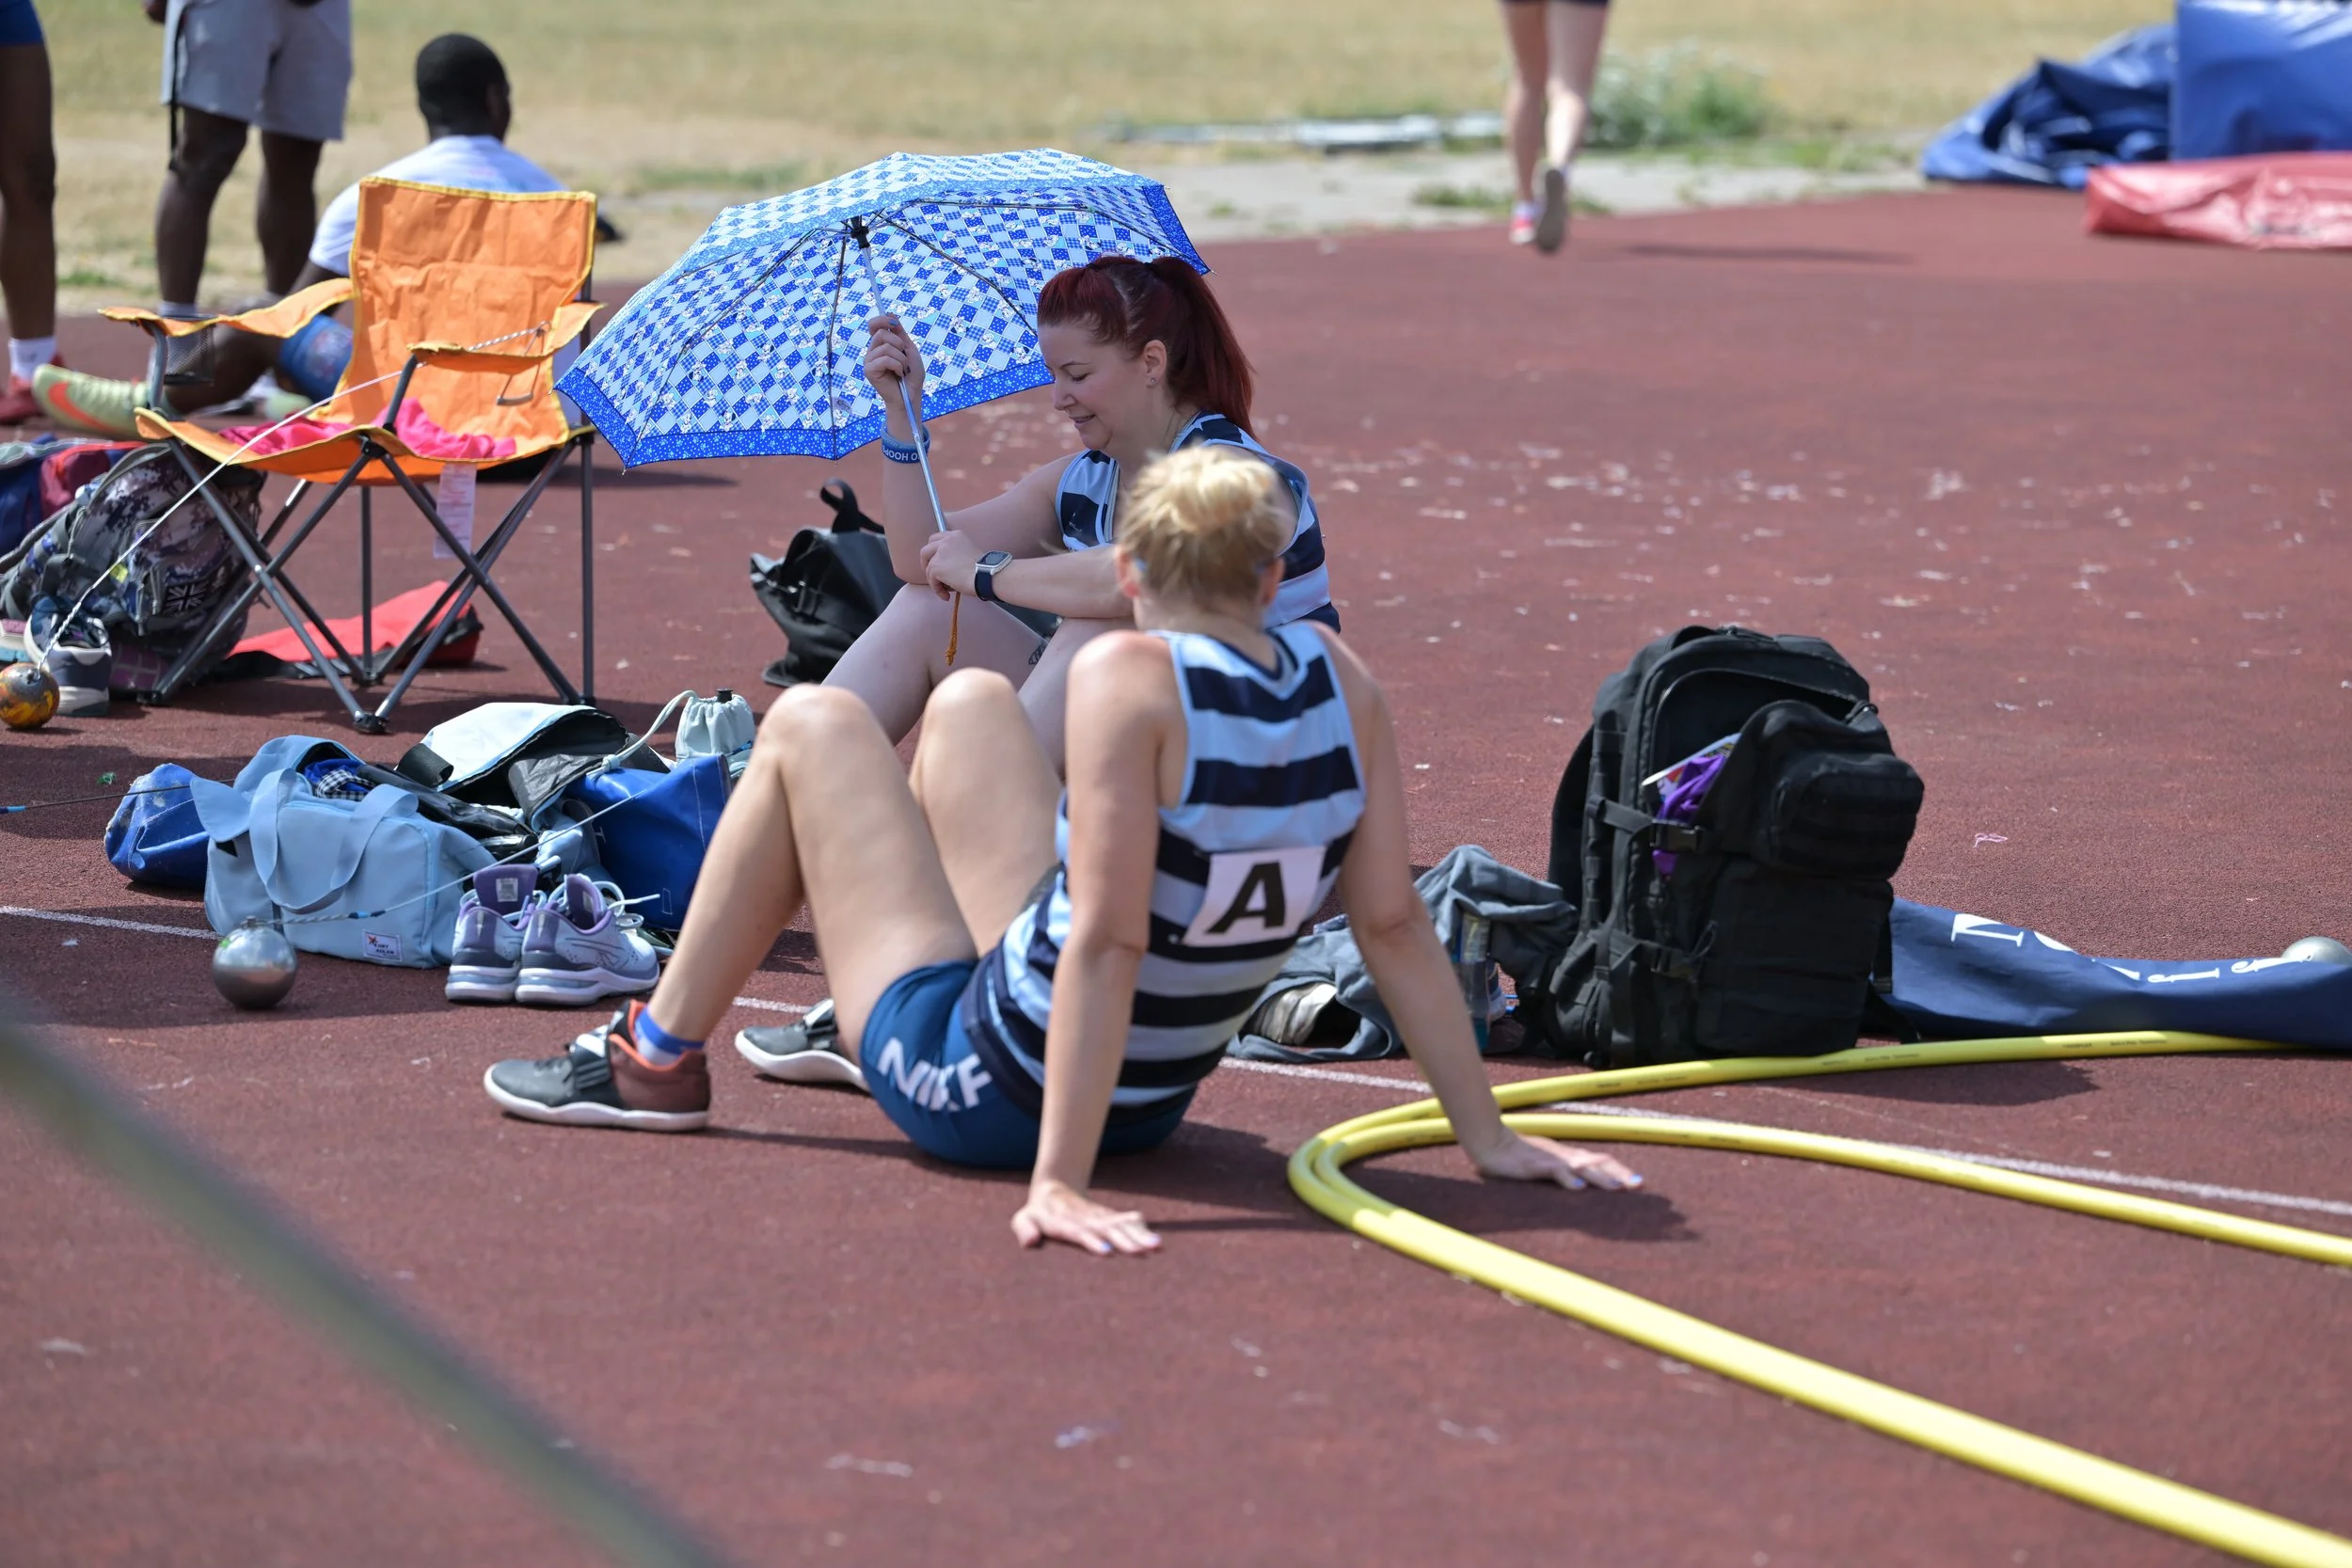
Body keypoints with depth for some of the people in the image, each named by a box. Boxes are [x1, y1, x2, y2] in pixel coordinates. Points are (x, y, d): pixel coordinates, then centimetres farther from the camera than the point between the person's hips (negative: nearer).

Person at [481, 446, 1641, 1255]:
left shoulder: (1130, 677, -27)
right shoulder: (1340, 683, -10)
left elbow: (1107, 940, -31)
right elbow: (1394, 922, -9)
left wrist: (1058, 1180, -31)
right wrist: (1486, 1134, -3)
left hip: (981, 1091, -7)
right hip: (1152, 1103, 7)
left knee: (808, 725, 11)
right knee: (968, 699, 24)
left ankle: (657, 1062, 23)